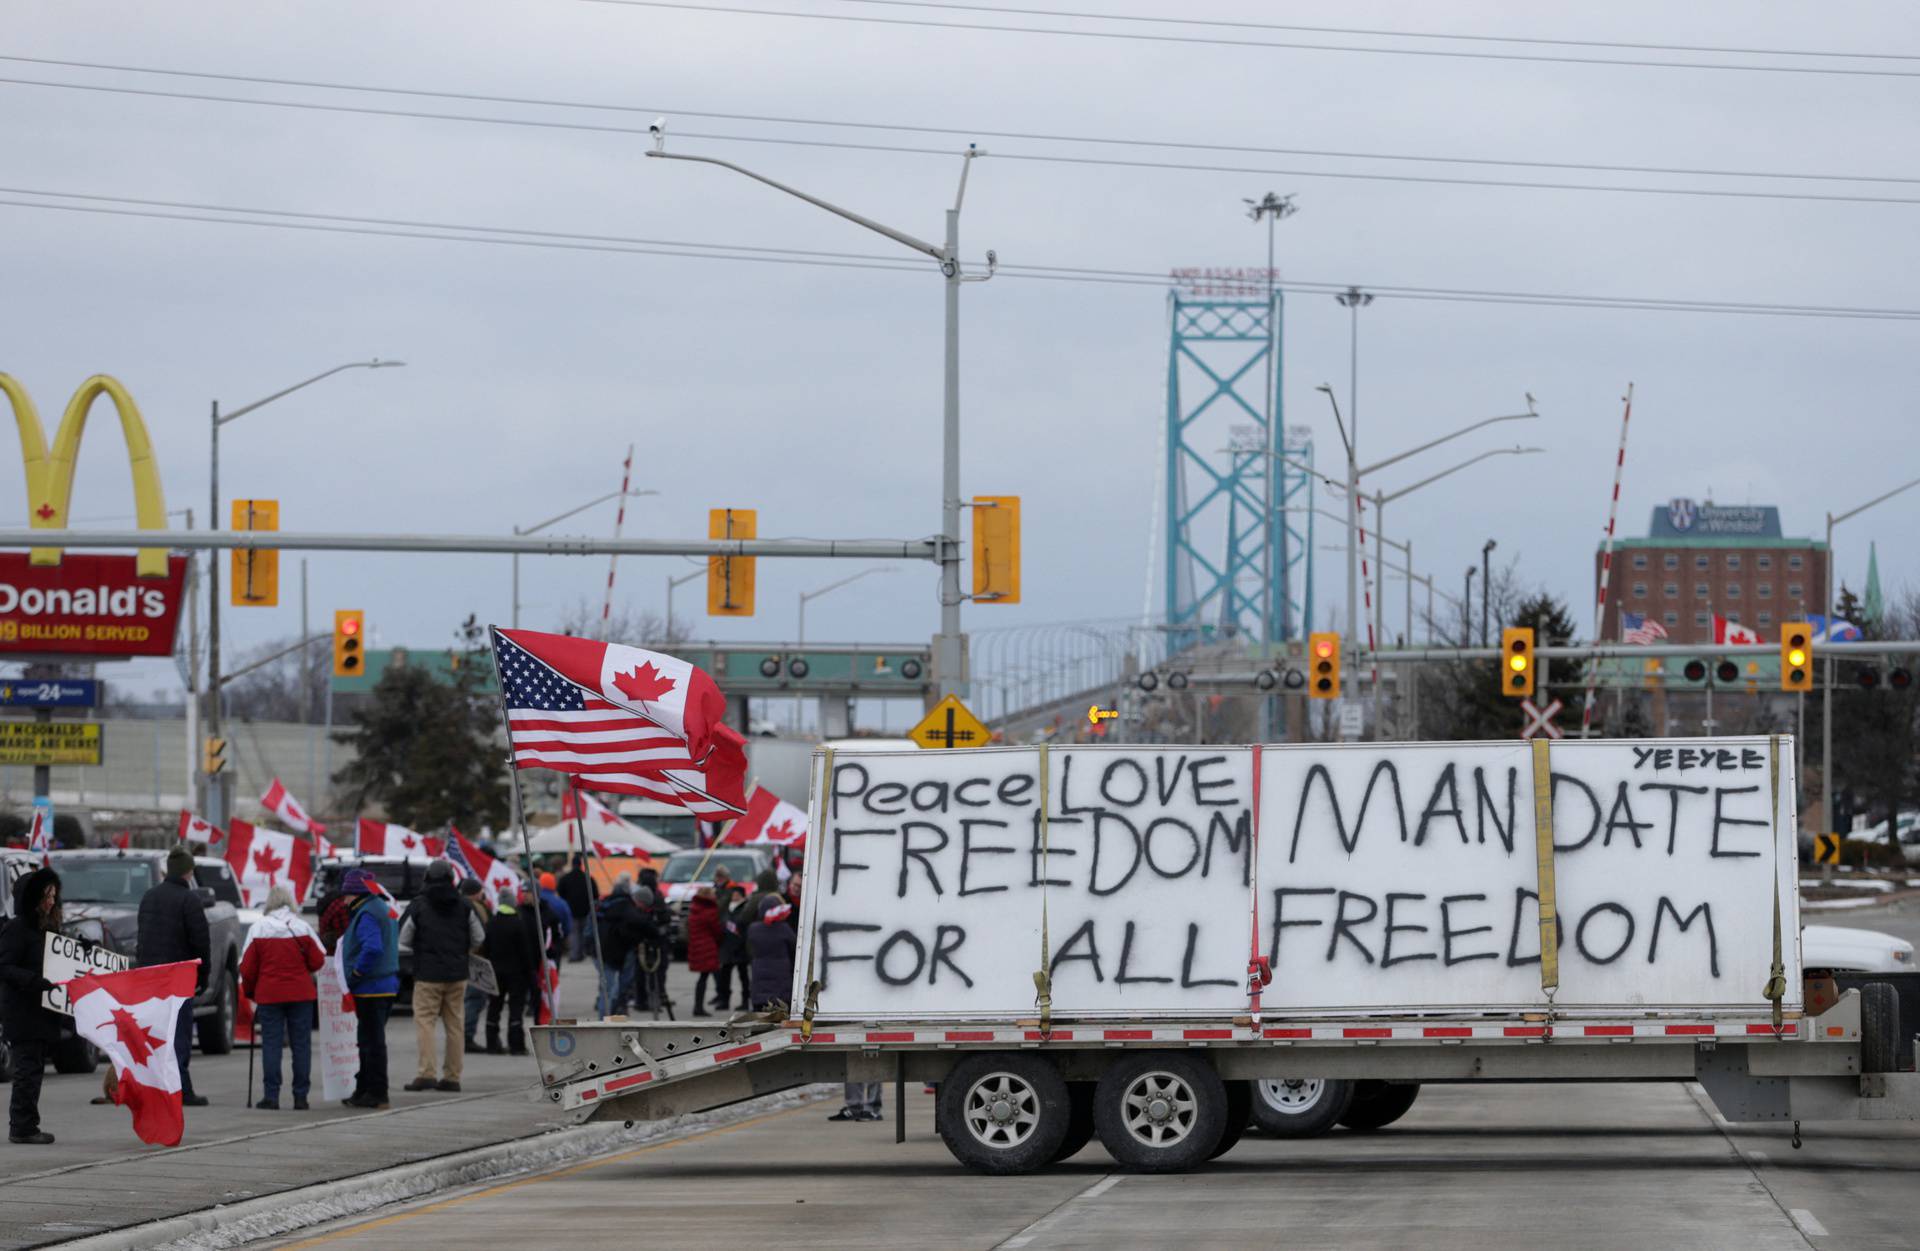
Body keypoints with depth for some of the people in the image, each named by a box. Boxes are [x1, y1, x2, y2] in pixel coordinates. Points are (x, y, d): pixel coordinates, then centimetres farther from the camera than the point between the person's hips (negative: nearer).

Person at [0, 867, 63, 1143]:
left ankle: (25, 1126, 14)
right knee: (28, 1068, -9)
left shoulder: (47, 928, 16)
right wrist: (38, 982, -29)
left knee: (35, 1068, 10)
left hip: (41, 1011, 9)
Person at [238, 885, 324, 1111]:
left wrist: (249, 991, 15)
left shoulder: (258, 929, -3)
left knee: (271, 1044, 2)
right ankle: (300, 1096, 3)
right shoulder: (302, 927, -2)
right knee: (301, 1044, 5)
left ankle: (271, 1096, -4)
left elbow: (247, 967, -1)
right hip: (301, 993, 1)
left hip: (269, 993, -1)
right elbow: (317, 961, 0)